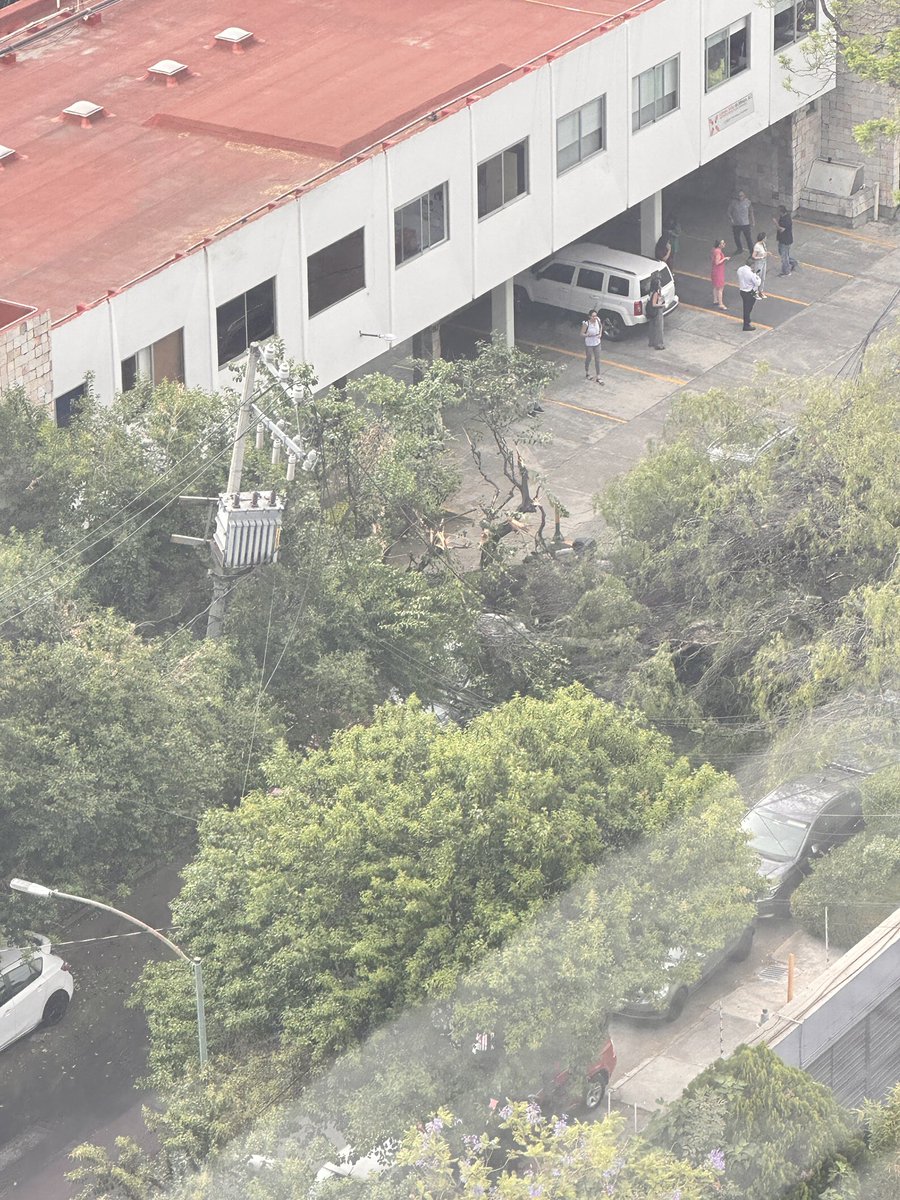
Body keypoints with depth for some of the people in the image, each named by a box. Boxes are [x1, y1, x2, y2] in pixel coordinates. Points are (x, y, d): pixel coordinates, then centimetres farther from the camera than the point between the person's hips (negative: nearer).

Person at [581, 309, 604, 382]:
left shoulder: (598, 320, -13)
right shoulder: (586, 324, -25)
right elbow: (582, 334, -15)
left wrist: (600, 334, -2)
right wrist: (587, 335, -35)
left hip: (597, 343, 4)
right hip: (589, 344, -4)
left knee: (597, 360, 9)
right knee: (588, 359, 17)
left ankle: (598, 378, 19)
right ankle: (587, 373, 43)